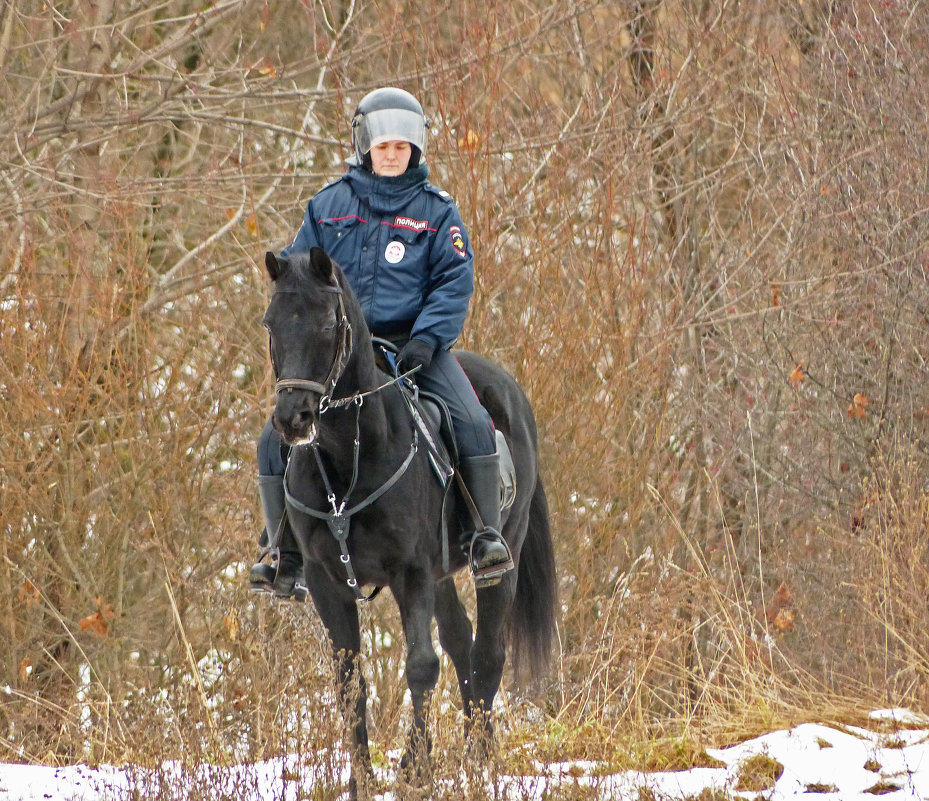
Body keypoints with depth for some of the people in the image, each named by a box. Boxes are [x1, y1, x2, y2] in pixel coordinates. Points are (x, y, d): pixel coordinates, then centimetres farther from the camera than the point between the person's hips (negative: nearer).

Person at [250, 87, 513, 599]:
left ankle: (485, 536, -12)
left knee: (473, 424, -24)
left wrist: (425, 340, -17)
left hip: (413, 347, -2)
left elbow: (454, 284, -2)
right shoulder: (328, 206, 10)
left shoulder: (436, 211, 4)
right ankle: (286, 558, 1)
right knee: (277, 440, -10)